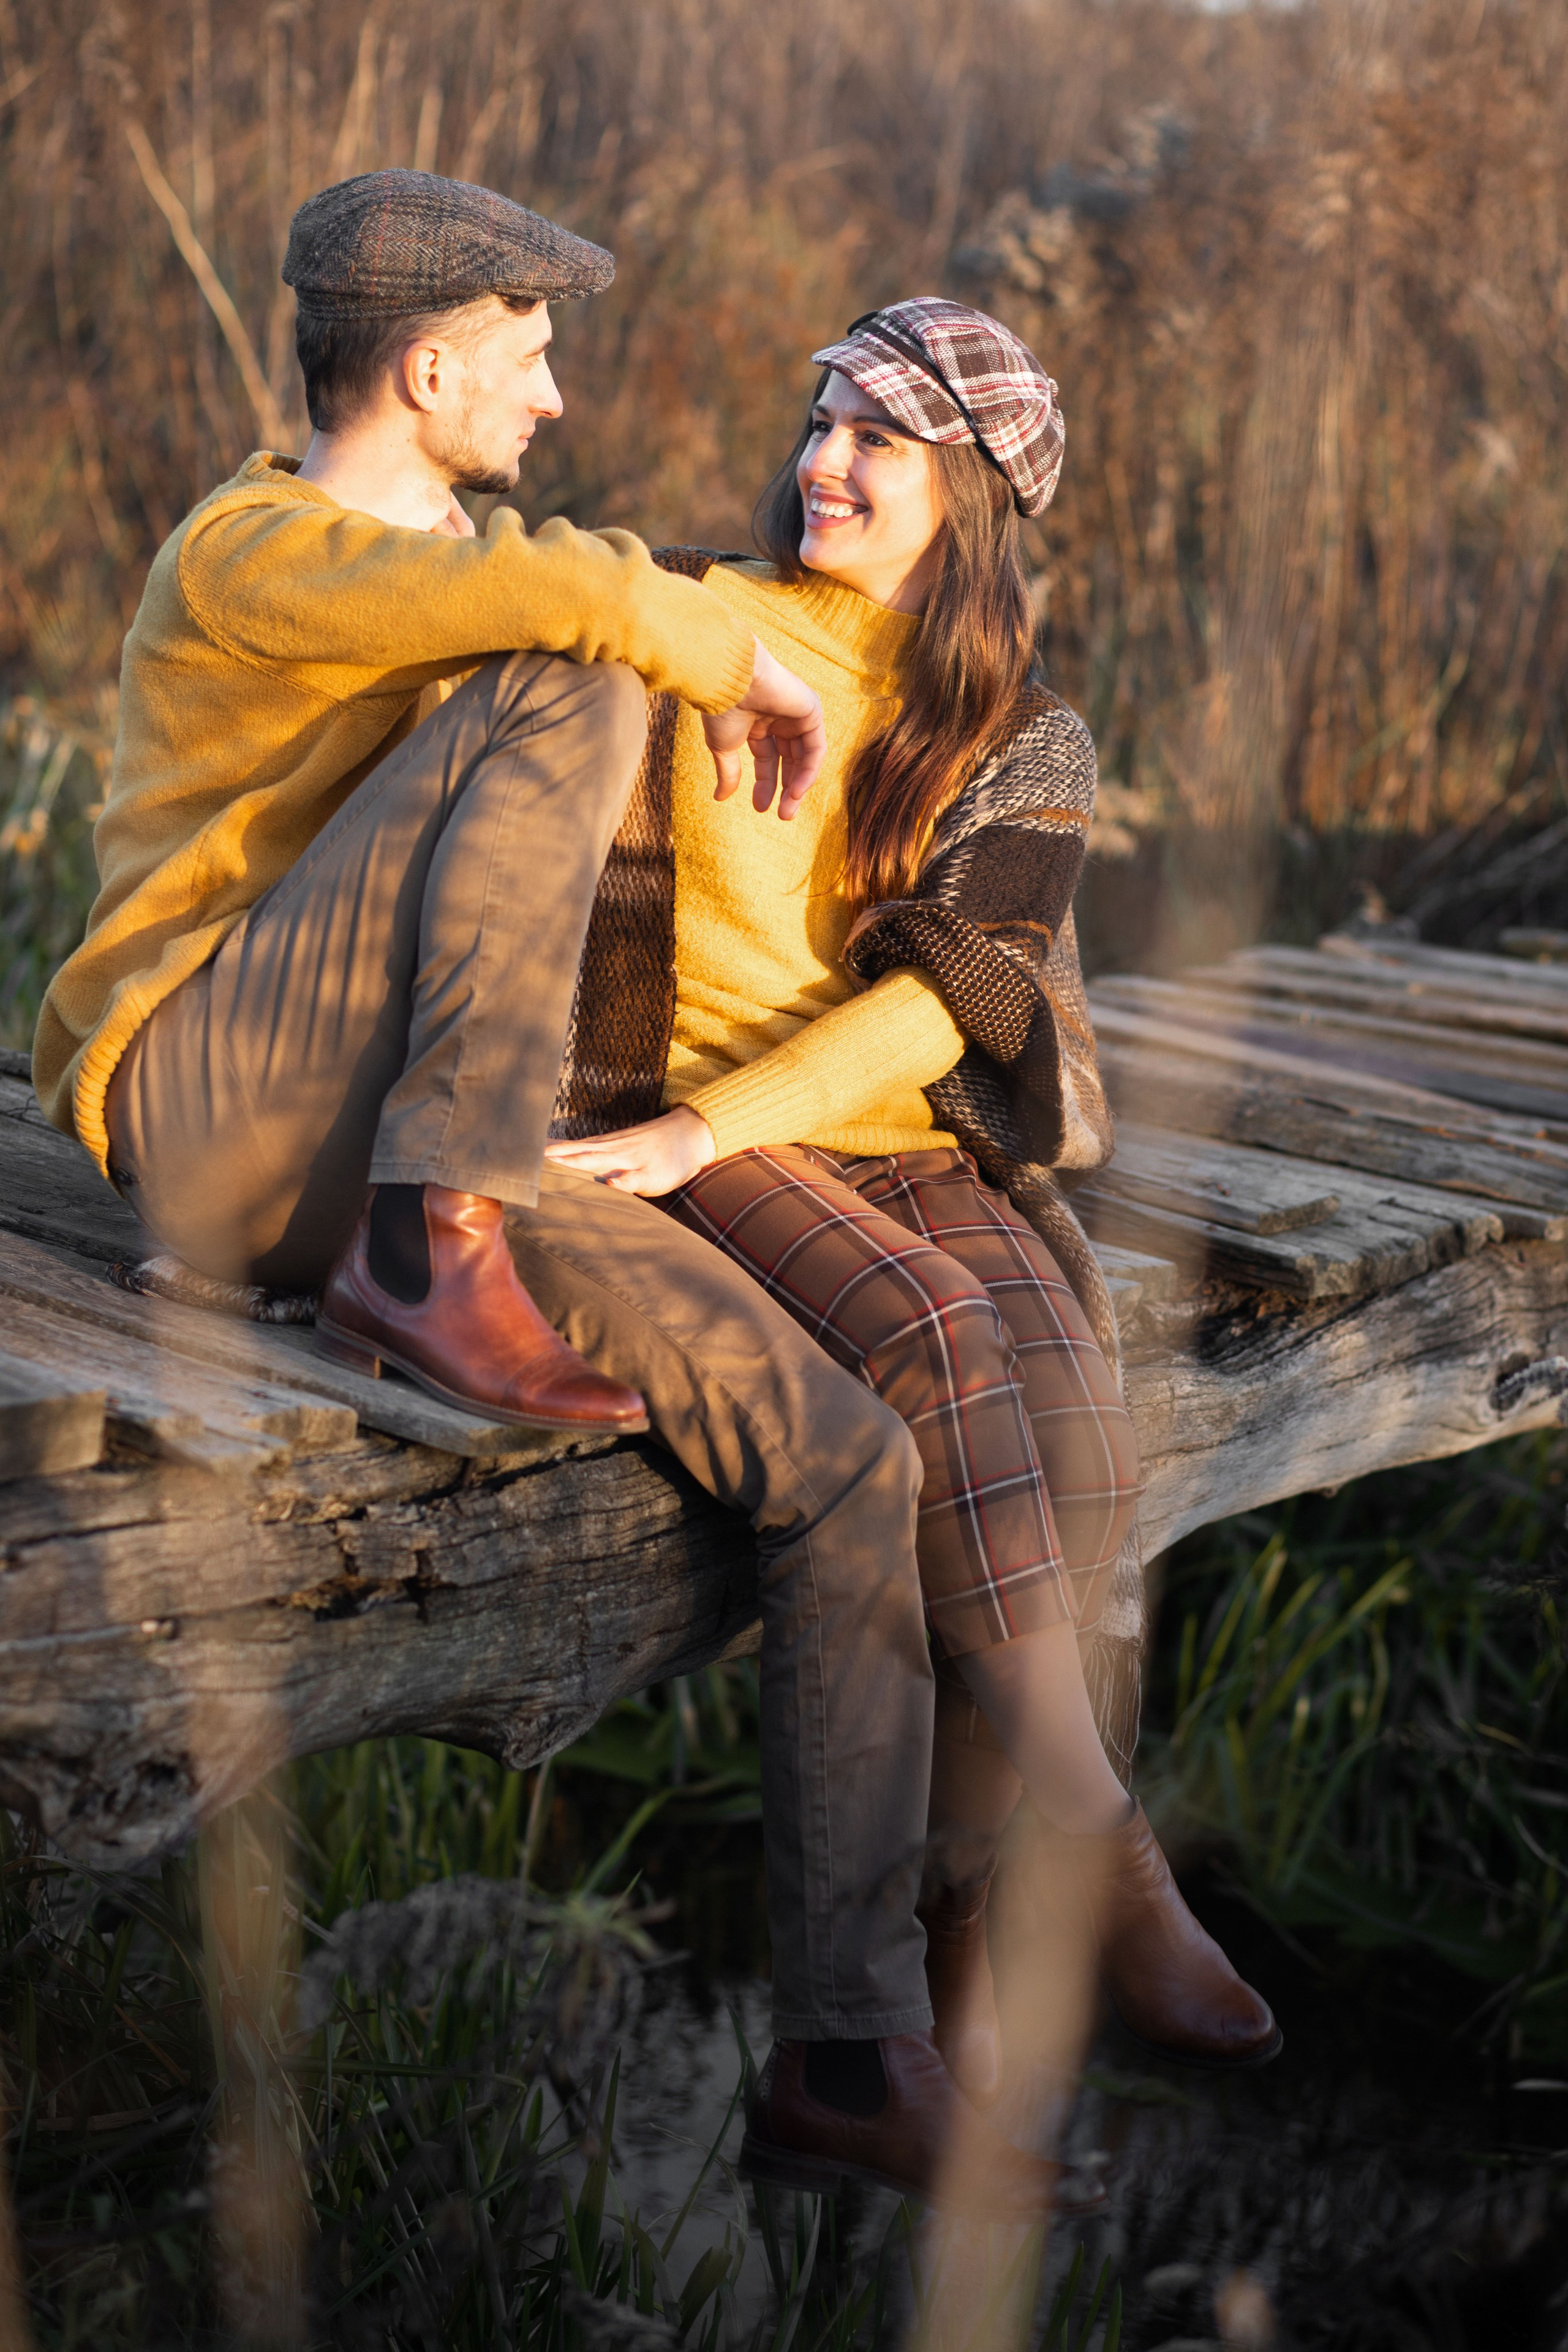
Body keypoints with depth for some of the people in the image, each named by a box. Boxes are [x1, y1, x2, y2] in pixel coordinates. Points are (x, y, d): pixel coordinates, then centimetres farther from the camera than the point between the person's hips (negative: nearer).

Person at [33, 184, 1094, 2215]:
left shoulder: (433, 588, 24)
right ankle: (427, 1238, -30)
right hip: (217, 1112, -7)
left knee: (849, 1456, -8)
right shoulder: (252, 553, -5)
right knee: (566, 687, -25)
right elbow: (576, 593, -24)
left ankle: (855, 2045, -2)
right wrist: (737, 665, -7)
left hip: (407, 1168, 8)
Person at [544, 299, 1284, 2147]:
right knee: (939, 1339, -32)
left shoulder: (1026, 747, 7)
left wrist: (700, 1124, -19)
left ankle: (940, 1928, -20)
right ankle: (1087, 1857, -27)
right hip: (713, 1152, -2)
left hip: (932, 1151, 2)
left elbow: (946, 995, -7)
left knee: (1075, 1425, -27)